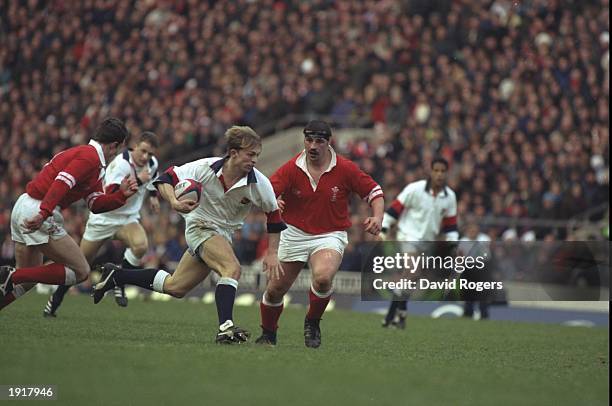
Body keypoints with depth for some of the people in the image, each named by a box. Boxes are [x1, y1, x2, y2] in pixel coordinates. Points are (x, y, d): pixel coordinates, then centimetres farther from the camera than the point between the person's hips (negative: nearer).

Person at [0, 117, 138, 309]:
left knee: (27, 279, 22)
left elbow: (95, 204, 19)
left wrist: (121, 194, 5)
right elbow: (61, 183, -26)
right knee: (80, 271, -3)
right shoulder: (90, 157, -11)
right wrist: (43, 214, -34)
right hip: (37, 213, -10)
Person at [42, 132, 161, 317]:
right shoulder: (121, 164, -26)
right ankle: (54, 302, 24)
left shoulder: (152, 163, -4)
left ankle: (119, 283, -9)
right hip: (103, 218, -4)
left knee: (141, 246, -30)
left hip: (128, 219, 4)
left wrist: (153, 195, 27)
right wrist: (138, 181, -40)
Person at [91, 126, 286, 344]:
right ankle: (225, 327, -34)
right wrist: (174, 202, -32)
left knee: (175, 287, 11)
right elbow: (166, 179, -13)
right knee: (232, 269, -30)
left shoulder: (259, 183, -16)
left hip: (224, 234, 5)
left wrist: (272, 253, -2)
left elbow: (274, 215, 0)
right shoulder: (205, 168, -21)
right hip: (200, 226, -4)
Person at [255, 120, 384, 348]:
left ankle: (313, 323, -4)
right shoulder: (291, 169, -7)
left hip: (330, 235, -2)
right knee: (275, 290, 6)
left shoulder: (345, 169, -8)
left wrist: (377, 218, -17)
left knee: (323, 277, -32)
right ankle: (268, 335, 34)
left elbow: (374, 192, 0)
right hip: (295, 234, 2)